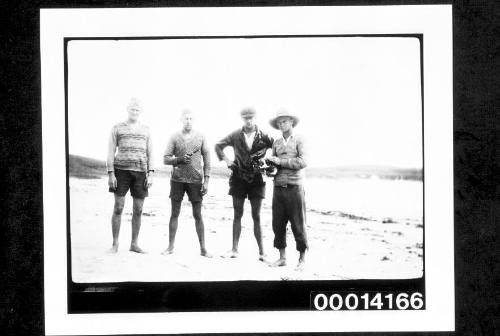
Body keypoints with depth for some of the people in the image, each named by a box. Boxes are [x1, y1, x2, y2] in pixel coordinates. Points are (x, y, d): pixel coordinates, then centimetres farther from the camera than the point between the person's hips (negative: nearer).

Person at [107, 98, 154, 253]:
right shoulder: (117, 128, 7)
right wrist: (110, 174, -5)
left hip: (140, 172, 2)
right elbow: (111, 152, 4)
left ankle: (134, 244, 13)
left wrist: (150, 174, 1)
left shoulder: (146, 130, 14)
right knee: (118, 208, -3)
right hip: (121, 171, -2)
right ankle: (115, 244, 5)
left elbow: (150, 153, 13)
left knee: (138, 210, 3)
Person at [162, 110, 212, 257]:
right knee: (174, 213, 5)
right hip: (177, 179, 0)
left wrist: (206, 180, -2)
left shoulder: (200, 137, 4)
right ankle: (171, 247, 12)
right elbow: (165, 159, 2)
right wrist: (180, 159, -16)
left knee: (197, 215, 2)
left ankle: (203, 248, 7)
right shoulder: (175, 137, 3)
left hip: (195, 180, 0)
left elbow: (207, 159, 5)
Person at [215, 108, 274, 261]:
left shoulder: (263, 136, -4)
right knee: (237, 215, 6)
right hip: (239, 178, 1)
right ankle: (234, 249, 12)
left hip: (257, 179, -1)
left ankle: (262, 251, 5)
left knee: (256, 216, 1)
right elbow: (218, 145, 12)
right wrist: (226, 159, 2)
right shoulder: (235, 136, 0)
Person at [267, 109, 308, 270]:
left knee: (298, 224, 0)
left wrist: (280, 162, -11)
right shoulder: (276, 143, 12)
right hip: (278, 187, 4)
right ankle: (282, 257, 17)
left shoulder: (298, 140, 1)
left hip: (294, 187, -4)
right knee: (278, 224, 5)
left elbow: (302, 162, -11)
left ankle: (302, 258, 11)